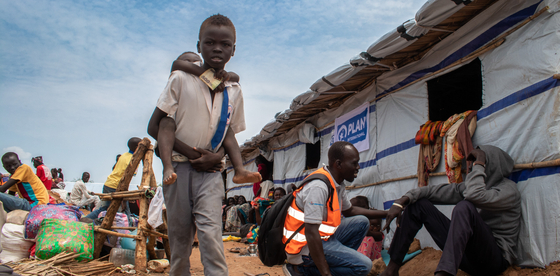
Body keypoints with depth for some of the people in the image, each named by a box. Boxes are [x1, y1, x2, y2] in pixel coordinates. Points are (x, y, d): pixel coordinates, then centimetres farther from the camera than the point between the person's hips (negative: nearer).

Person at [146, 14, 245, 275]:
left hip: (210, 171, 1)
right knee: (179, 235, 7)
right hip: (179, 168, -1)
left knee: (210, 233, -14)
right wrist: (191, 153, -13)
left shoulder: (234, 91, 5)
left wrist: (216, 156, -7)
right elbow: (154, 127, -4)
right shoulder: (181, 79, -4)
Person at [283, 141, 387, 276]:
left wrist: (385, 213, 20)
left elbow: (349, 210, 24)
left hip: (322, 237, 10)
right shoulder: (319, 186, -25)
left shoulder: (338, 184, 6)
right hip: (305, 247, -10)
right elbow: (311, 232, -28)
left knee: (361, 222, 13)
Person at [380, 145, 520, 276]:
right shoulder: (469, 186, 15)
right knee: (418, 203, 2)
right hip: (466, 255, 7)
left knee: (465, 206, -33)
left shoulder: (509, 190, -7)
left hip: (495, 258, -7)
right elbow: (435, 191, 5)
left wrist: (479, 162, -15)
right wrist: (401, 202, -9)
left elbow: (476, 196, -29)